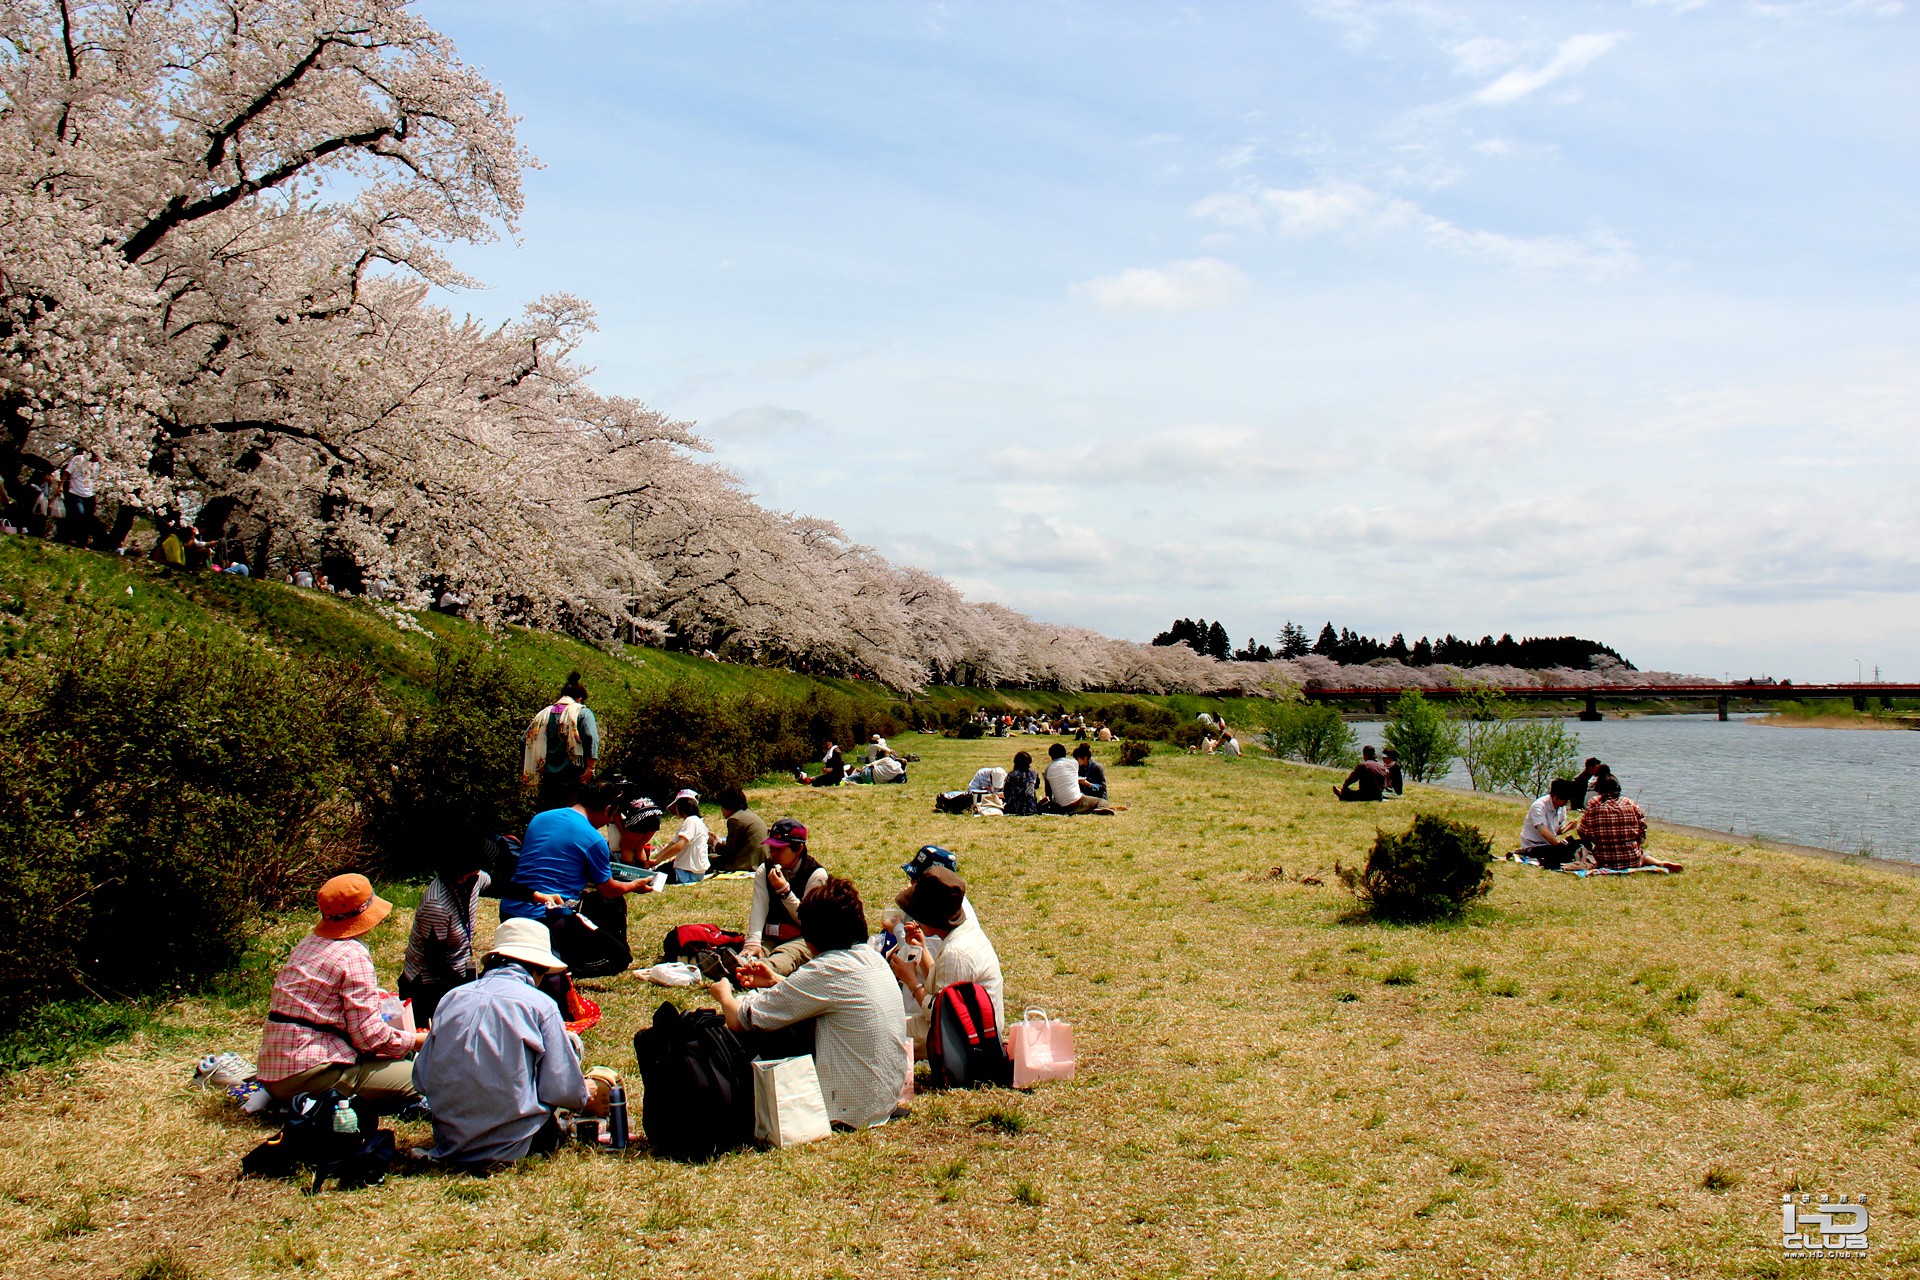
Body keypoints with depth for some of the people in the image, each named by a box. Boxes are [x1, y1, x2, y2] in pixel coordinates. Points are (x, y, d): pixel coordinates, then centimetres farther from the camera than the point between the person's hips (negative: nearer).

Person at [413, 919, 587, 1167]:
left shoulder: (451, 998, 6)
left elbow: (421, 1079, 8)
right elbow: (563, 1090, -8)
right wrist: (584, 1095, 15)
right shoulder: (541, 1004, -7)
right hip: (508, 1144, -6)